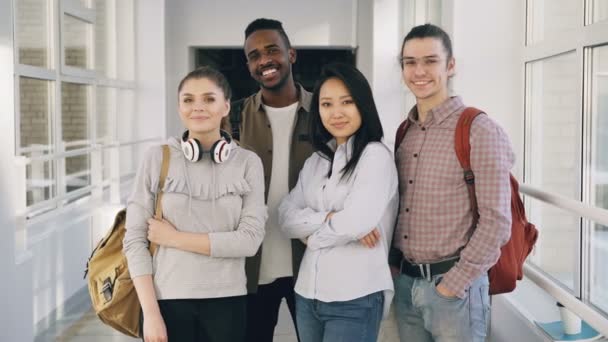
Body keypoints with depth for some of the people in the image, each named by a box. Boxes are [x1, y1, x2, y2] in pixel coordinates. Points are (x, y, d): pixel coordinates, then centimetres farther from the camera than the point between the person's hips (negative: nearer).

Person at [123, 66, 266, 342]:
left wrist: (174, 238, -10)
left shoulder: (248, 162, -1)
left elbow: (250, 239, -9)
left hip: (226, 300, 1)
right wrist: (150, 312, -9)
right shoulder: (157, 159, -2)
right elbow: (134, 239, -3)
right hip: (168, 299, 0)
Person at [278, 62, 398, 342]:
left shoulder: (376, 155, -8)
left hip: (356, 298, -6)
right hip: (307, 293, 6)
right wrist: (328, 218, -14)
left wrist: (312, 234, -3)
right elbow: (286, 217, 2)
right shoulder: (315, 161, 12)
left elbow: (358, 221, -19)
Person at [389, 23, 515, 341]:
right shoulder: (404, 133, 8)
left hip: (455, 285, -6)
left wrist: (454, 284, -14)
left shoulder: (479, 130, -12)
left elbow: (496, 221, -15)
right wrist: (393, 262, 7)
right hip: (404, 282, 6)